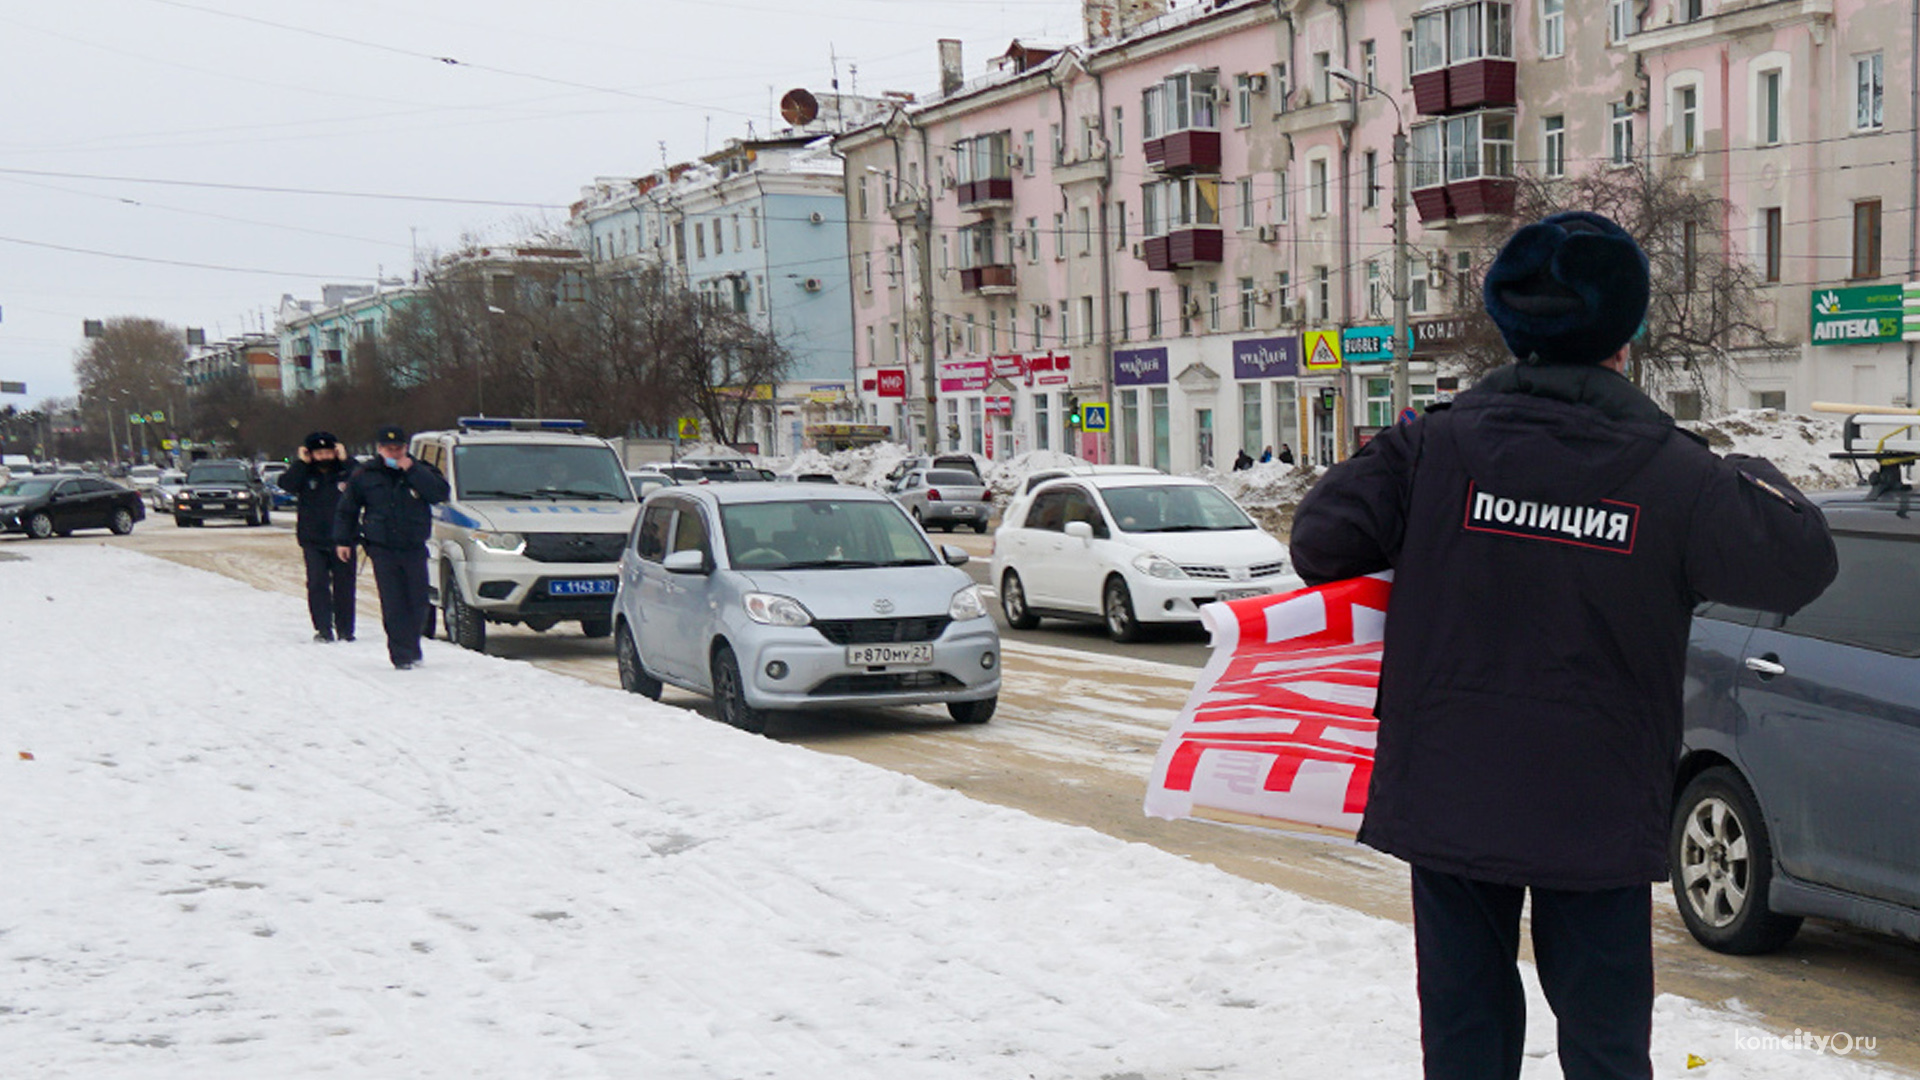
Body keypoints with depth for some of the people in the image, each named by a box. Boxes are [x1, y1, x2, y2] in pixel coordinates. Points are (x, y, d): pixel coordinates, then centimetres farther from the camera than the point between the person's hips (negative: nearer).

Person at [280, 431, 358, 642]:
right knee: (317, 584, -7)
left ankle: (345, 630, 12)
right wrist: (301, 463, -13)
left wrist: (345, 460, -14)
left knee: (344, 585, 4)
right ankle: (323, 629, -7)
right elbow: (286, 484, -12)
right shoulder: (304, 473, 4)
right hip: (313, 540, 0)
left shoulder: (346, 471, 3)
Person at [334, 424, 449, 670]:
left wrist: (412, 470, -14)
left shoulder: (421, 471, 7)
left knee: (418, 604, 2)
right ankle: (403, 655, -6)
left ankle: (411, 649, 20)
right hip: (382, 549, -1)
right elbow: (346, 510, 17)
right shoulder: (364, 476, 7)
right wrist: (342, 540, 13)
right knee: (393, 606, -7)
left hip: (414, 548, 1)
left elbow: (441, 493, -12)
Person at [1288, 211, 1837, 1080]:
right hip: (1597, 813, -1)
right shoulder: (1672, 473, -9)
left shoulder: (1437, 446, -8)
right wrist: (1755, 479, 19)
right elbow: (1799, 565, -1)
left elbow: (1322, 538, -10)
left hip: (1447, 799, 1)